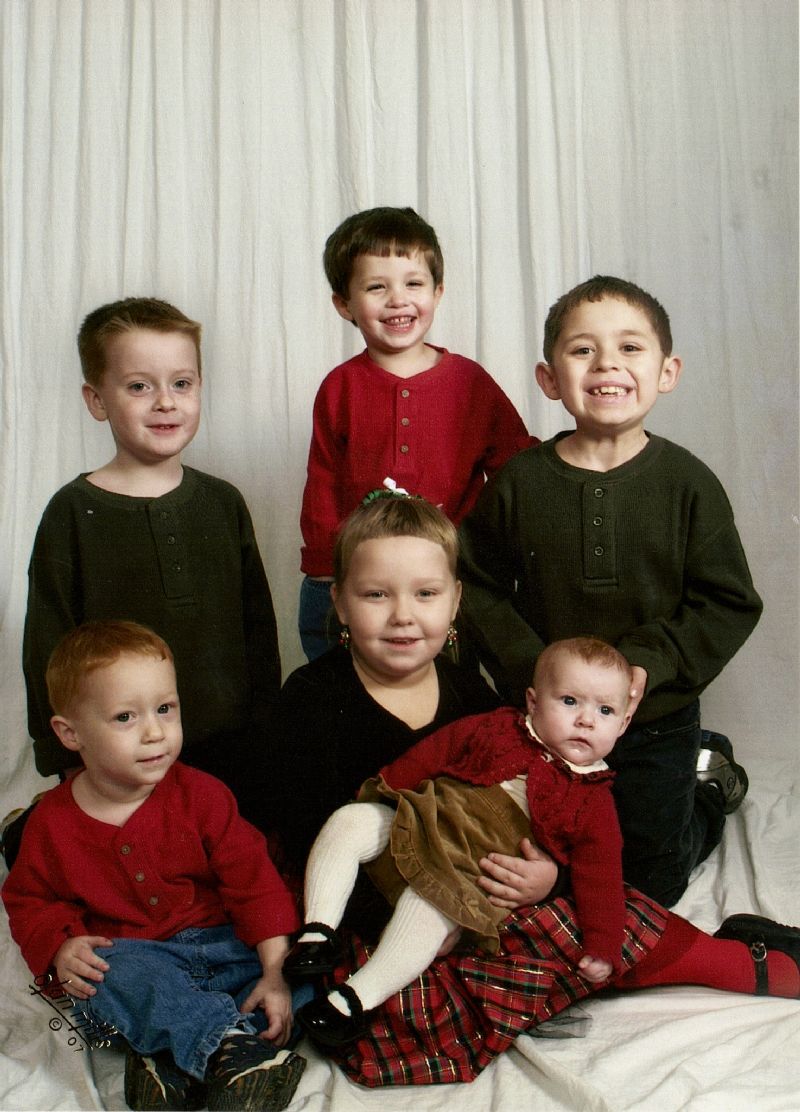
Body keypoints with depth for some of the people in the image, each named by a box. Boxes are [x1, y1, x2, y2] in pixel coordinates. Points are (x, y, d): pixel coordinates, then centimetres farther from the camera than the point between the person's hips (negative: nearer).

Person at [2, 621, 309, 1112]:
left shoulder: (200, 794, -6)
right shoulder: (53, 823, -4)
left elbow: (252, 878, -7)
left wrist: (276, 973, -16)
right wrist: (60, 947, -13)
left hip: (218, 943, 1)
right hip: (125, 953, -1)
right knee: (120, 975, -35)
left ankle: (178, 1061, -33)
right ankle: (231, 1046, -43)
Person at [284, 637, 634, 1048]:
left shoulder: (592, 803, 3)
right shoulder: (494, 729, 8)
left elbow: (600, 877, 0)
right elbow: (430, 755, 14)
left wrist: (602, 949, -7)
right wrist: (385, 789, 7)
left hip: (469, 878, -4)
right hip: (418, 820, 4)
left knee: (432, 898, -35)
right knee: (348, 821, -18)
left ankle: (355, 998, -30)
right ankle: (318, 930, -18)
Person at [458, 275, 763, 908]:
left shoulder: (686, 482, -12)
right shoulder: (519, 482, -9)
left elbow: (730, 604, -9)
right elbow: (481, 592, -4)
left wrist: (647, 663, -21)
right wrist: (536, 672, -17)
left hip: (657, 719, -1)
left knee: (652, 883, 13)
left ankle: (709, 787, 41)